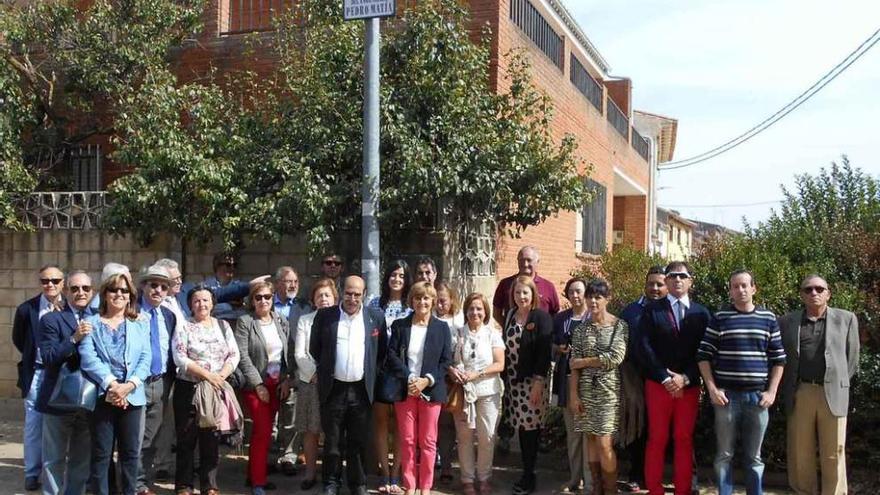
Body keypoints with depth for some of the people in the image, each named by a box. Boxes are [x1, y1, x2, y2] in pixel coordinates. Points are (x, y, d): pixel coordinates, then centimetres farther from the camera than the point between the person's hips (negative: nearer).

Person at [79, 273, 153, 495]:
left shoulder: (140, 324, 11)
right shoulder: (91, 323, 6)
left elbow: (146, 358, 2)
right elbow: (88, 358, -6)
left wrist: (129, 385, -14)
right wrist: (111, 385, -17)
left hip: (132, 396, 2)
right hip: (101, 395, -1)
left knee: (131, 452, 6)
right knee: (101, 453, 2)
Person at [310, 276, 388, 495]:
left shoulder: (376, 317, 2)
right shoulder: (325, 316, -1)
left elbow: (382, 351, 10)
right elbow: (314, 348, 8)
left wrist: (372, 373, 6)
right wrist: (325, 371, 8)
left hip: (361, 389, 1)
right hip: (333, 388, 0)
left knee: (358, 441, 9)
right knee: (332, 440, 8)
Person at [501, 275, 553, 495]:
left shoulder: (541, 317, -7)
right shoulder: (509, 316, 10)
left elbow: (544, 352, -11)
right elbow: (505, 347, 12)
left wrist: (538, 382, -16)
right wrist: (504, 378, 8)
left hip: (533, 381, -5)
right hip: (512, 380, 5)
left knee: (530, 427, -2)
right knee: (521, 427, 8)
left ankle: (529, 476, 9)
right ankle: (527, 472, 18)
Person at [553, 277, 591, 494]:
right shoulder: (560, 318, 11)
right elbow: (551, 345, 19)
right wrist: (560, 349, -1)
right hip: (566, 379, 5)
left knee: (588, 431, -5)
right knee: (572, 433, 12)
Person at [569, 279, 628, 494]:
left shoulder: (620, 326, -2)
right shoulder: (580, 329, 7)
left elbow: (616, 357, -14)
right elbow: (574, 365, 3)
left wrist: (583, 361, -6)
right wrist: (573, 395, -4)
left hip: (609, 390, -3)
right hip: (586, 390, 3)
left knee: (604, 444, -8)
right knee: (591, 440, 7)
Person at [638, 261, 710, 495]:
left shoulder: (701, 313, 7)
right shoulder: (652, 310, 3)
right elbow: (645, 348, -4)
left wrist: (685, 378, -9)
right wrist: (665, 378, -11)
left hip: (689, 386, 1)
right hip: (658, 385, -1)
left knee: (684, 439, 6)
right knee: (657, 440, 2)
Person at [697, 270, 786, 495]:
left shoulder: (768, 318, 6)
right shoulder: (720, 318, 1)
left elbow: (778, 358, 9)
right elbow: (704, 355, 1)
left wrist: (772, 391, 1)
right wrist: (712, 389, -6)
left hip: (758, 396, 1)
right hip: (727, 395, -1)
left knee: (754, 457, 10)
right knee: (724, 455, 4)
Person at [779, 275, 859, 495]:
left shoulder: (846, 319, 7)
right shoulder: (787, 322, 8)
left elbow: (852, 359, 11)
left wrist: (837, 384, 8)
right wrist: (789, 390, 6)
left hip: (833, 394, -1)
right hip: (799, 395, 1)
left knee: (833, 455, 2)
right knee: (800, 454, 5)